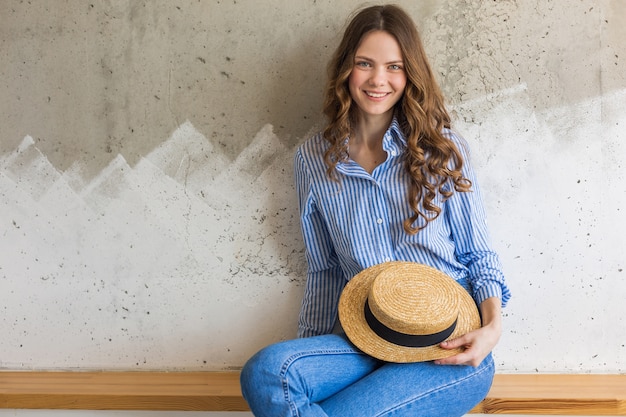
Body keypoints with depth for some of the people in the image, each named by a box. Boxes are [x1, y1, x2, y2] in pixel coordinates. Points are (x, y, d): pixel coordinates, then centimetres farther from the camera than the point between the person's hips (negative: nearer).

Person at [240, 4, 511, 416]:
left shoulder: (442, 149, 2)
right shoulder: (314, 159, 7)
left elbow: (479, 255, 5)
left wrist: (493, 325, -12)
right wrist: (309, 350, 6)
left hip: (453, 347, -2)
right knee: (266, 371, -28)